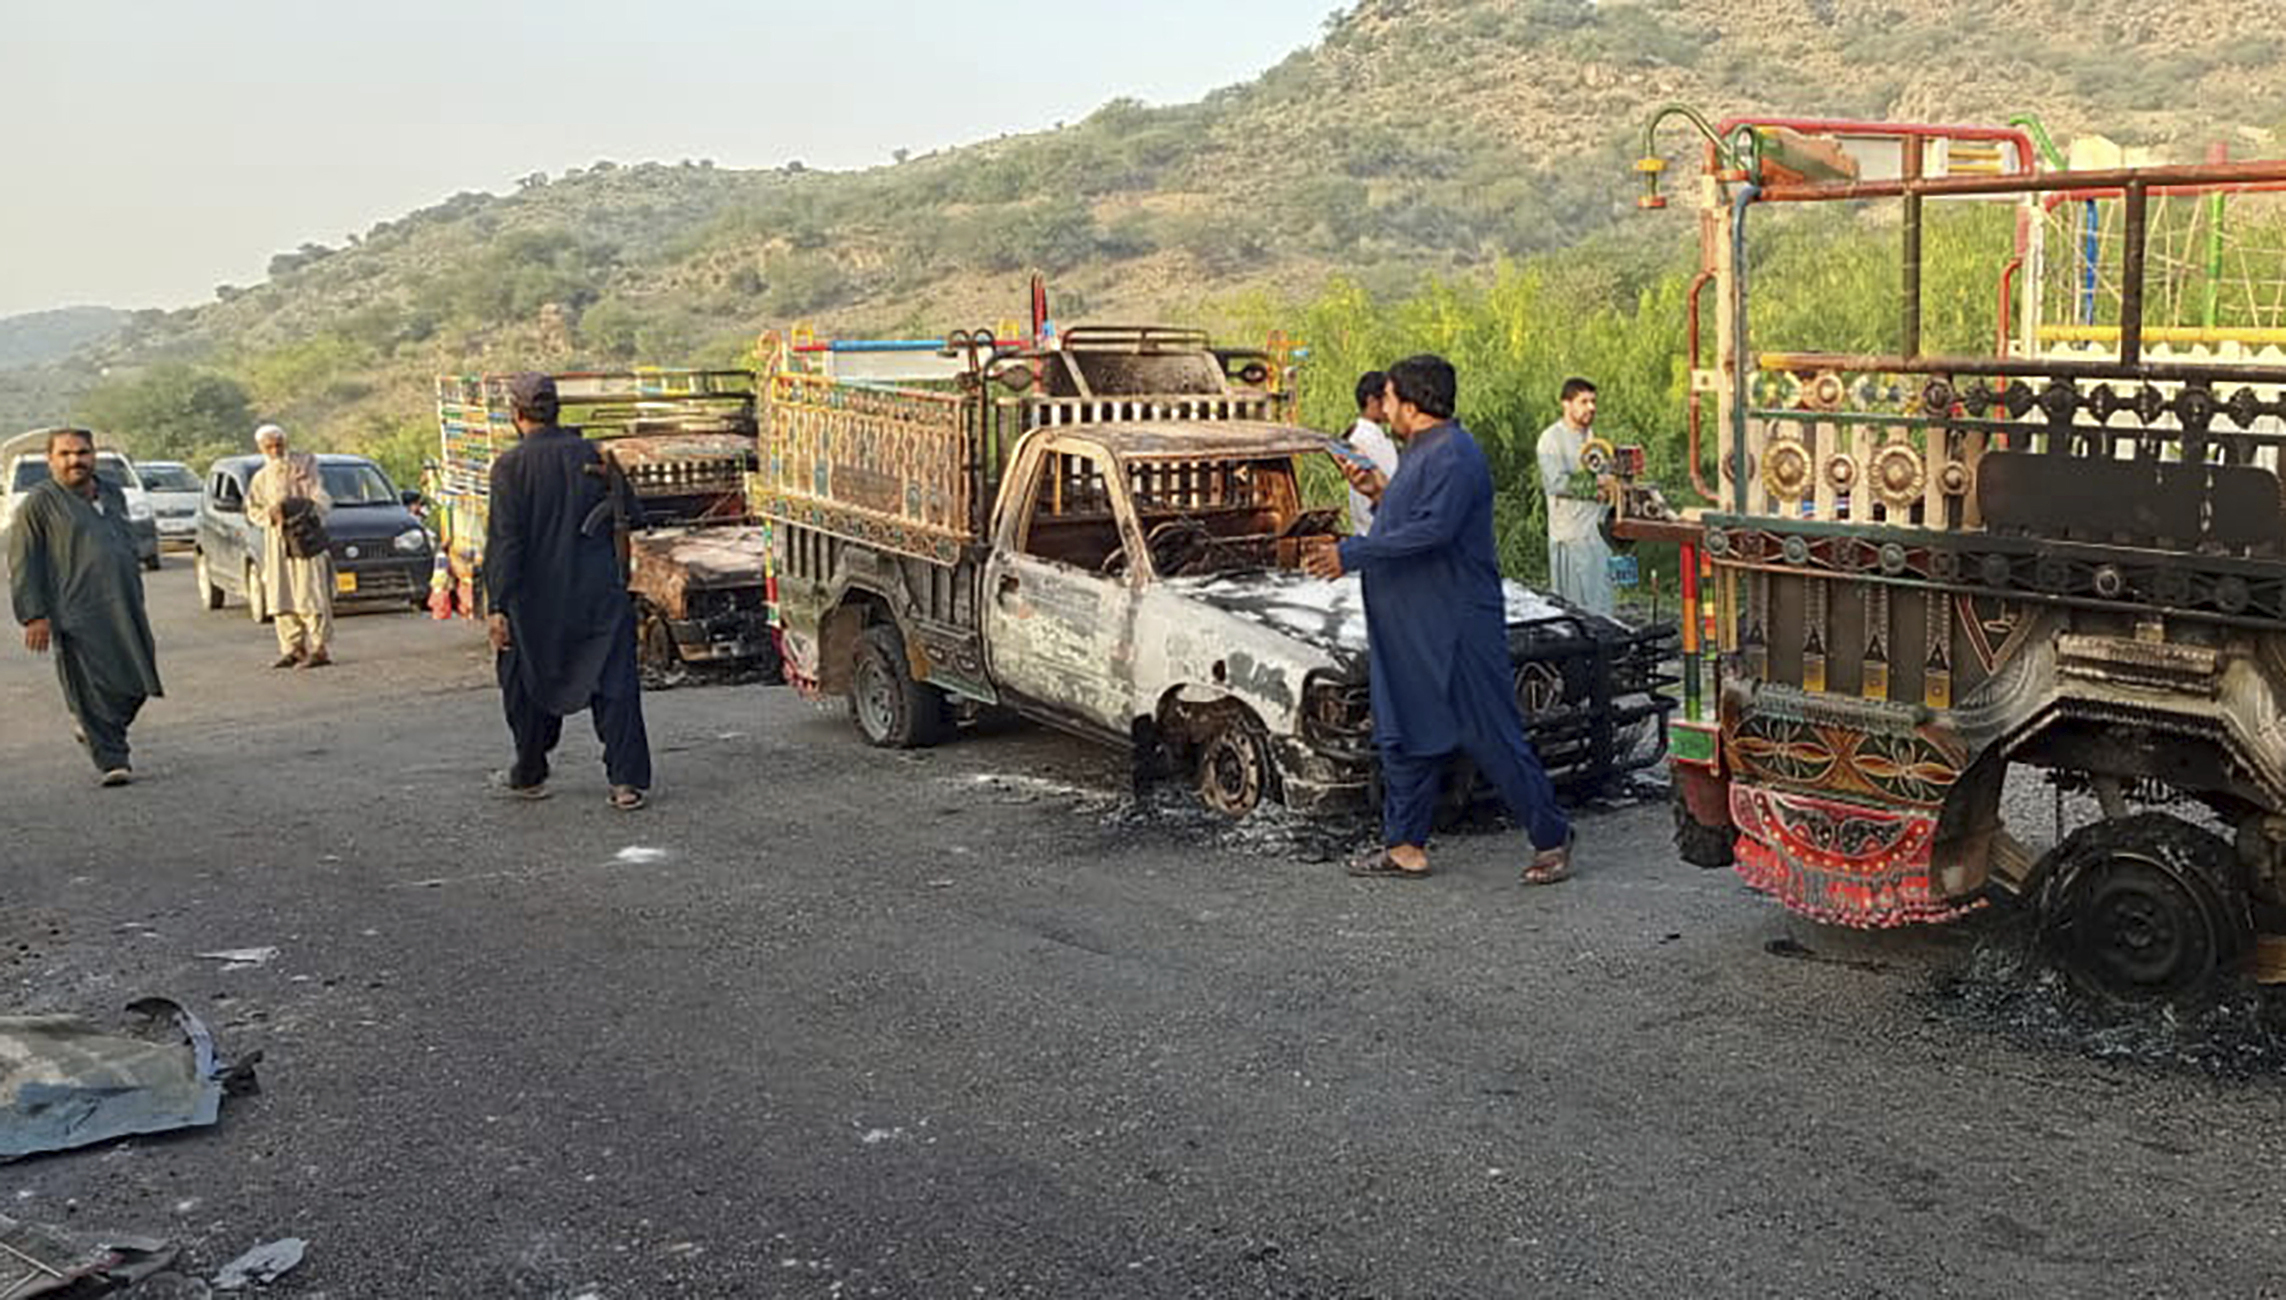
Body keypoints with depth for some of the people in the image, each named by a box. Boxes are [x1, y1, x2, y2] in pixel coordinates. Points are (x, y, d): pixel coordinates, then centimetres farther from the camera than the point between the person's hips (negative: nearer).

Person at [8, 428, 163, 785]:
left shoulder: (113, 495, 17)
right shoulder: (39, 504, -1)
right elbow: (22, 565, -4)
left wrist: (137, 602, 23)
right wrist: (34, 615, -12)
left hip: (124, 612, 6)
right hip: (77, 616, -6)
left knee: (136, 685, 7)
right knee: (93, 692, -6)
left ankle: (95, 731, 32)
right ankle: (112, 761, 0)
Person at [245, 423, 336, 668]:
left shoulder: (303, 464, 3)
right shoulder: (261, 478, 18)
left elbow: (320, 500, -5)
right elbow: (252, 509, 16)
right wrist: (269, 514, -5)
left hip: (305, 537, -5)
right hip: (276, 540, 5)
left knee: (310, 594, -11)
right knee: (281, 597, 3)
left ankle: (320, 648, -14)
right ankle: (293, 648, 8)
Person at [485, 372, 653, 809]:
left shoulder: (511, 465, -9)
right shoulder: (592, 455, 1)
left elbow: (504, 540, -13)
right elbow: (629, 512, 7)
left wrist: (498, 606, -13)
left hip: (537, 598, -2)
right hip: (600, 593, 2)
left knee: (530, 687, 16)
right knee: (614, 684, 1)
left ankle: (529, 776, 29)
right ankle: (628, 781, -5)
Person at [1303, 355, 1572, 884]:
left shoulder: (1453, 456, -17)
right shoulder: (1421, 452, 15)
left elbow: (1433, 530, -27)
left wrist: (1351, 554, -25)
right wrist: (1378, 492, 9)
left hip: (1458, 627, -10)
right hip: (1409, 629, 11)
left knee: (1492, 736, -4)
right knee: (1406, 734, 12)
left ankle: (1552, 838, 7)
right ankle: (1404, 846, 20)